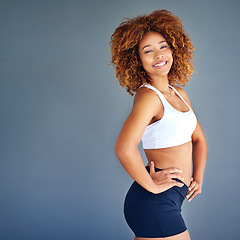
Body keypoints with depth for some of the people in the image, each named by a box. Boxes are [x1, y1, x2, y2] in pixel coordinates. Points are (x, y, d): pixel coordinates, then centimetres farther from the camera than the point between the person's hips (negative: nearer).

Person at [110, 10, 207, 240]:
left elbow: (198, 139, 22)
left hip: (170, 200, 8)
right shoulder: (148, 96, -17)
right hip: (155, 203, -8)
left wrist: (197, 177, 10)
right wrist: (152, 186, -19)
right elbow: (124, 148, -31)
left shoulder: (179, 94, 10)